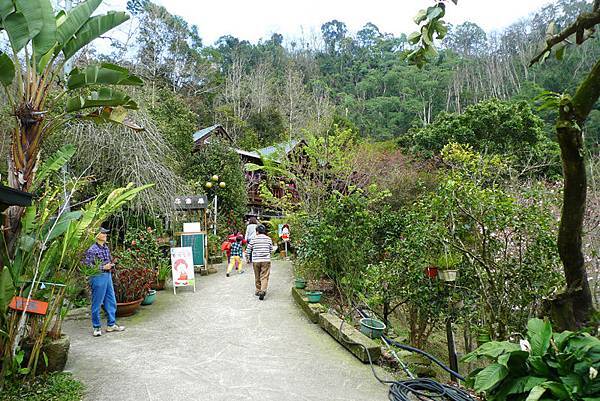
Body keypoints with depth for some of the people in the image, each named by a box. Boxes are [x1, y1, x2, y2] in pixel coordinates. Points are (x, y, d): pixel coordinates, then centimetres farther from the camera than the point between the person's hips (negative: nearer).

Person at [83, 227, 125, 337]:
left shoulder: (106, 247, 9)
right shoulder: (92, 250, -14)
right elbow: (87, 266, -17)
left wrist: (111, 265, 1)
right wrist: (103, 267, -18)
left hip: (108, 276, 8)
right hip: (98, 277, -8)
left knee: (111, 301, 12)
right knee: (97, 303, 3)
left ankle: (111, 325, 24)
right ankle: (97, 327, 17)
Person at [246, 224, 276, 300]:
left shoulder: (254, 239, -2)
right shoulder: (268, 239, 2)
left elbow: (248, 249, 2)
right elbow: (271, 249, 8)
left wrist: (249, 257, 19)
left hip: (256, 260, 0)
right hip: (266, 260, 0)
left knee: (257, 276, 14)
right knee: (264, 277, -3)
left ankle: (258, 290, 23)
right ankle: (263, 290, -20)